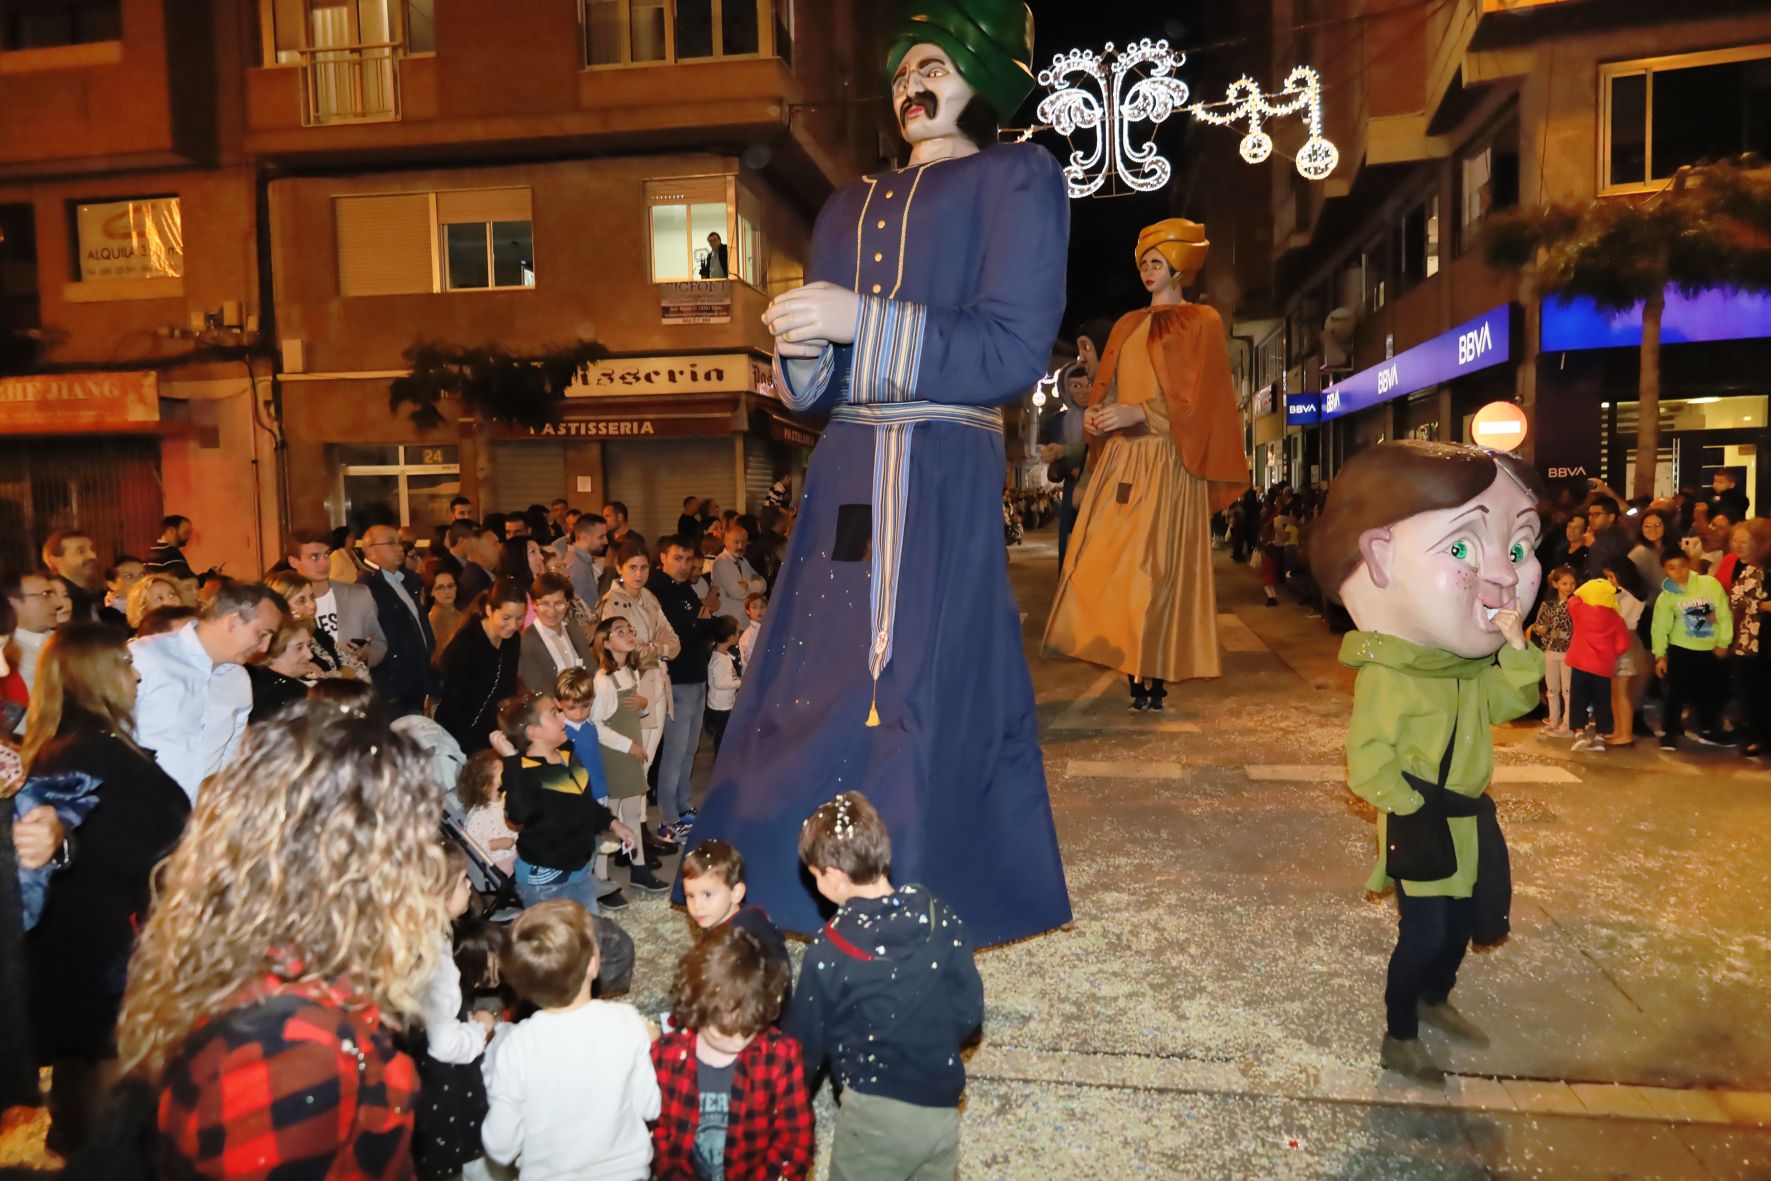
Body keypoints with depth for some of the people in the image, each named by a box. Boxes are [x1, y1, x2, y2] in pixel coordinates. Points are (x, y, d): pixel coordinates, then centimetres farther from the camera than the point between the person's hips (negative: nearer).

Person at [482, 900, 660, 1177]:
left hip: (549, 1175, -1)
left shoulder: (516, 1047, -23)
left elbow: (501, 1149, -14)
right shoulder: (627, 1022, -22)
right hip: (626, 1170, 1)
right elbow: (650, 1107, -10)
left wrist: (495, 1093, 2)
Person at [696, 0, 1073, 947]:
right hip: (844, 476, 6)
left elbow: (1014, 349, -8)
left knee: (921, 685, -6)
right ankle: (791, 894, 18)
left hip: (941, 478, -6)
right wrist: (802, 352, -5)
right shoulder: (848, 209, 22)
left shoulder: (1015, 179, 6)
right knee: (816, 677, 5)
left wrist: (863, 319, -13)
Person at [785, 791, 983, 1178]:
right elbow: (969, 1012, 1)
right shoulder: (941, 917, -7)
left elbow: (805, 1045, -3)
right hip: (943, 1112, 4)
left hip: (875, 1116, -4)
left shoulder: (829, 951, -15)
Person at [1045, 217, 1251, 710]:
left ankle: (1155, 677, -7)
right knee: (1109, 563, -3)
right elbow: (1106, 386, 19)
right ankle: (1132, 670, 1)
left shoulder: (1200, 322, 4)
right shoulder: (1128, 325, 21)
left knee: (1156, 566, -10)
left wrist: (1137, 414, -17)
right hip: (1119, 458, 6)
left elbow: (1196, 397, -5)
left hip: (1165, 460, -6)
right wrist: (1095, 415, -3)